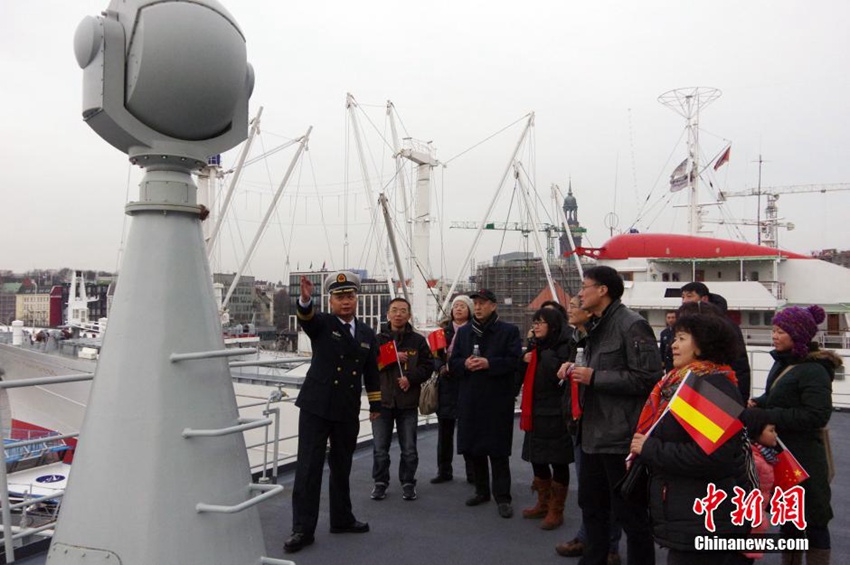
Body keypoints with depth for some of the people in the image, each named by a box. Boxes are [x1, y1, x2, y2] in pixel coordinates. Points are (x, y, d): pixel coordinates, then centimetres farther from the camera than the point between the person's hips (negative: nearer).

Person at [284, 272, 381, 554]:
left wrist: (375, 404, 17)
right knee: (308, 467, -2)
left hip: (348, 411, 4)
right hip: (316, 406, -4)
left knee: (342, 467, 15)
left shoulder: (367, 333, 9)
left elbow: (371, 372, 16)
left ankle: (342, 519, 30)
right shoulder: (322, 324, -3)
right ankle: (303, 529, 7)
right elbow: (306, 318, -27)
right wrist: (305, 300, -48)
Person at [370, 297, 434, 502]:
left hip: (408, 401, 0)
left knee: (409, 449, 7)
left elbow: (428, 365, 2)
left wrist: (410, 378, -13)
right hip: (382, 400, 0)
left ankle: (408, 482, 23)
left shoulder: (418, 341, 4)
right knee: (380, 447, 6)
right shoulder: (378, 339, 4)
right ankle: (380, 482, 22)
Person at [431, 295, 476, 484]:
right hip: (447, 384, 4)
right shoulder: (444, 331, 12)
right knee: (444, 429, 8)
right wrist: (443, 368, -12)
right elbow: (435, 356, 7)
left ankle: (472, 472, 10)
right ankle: (444, 471, 19)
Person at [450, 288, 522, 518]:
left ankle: (503, 498, 7)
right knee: (473, 448, 11)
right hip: (470, 400, 5)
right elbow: (452, 363, 12)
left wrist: (489, 363, -21)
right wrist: (465, 364, -10)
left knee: (498, 451, -2)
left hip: (498, 401, -5)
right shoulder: (464, 332, 13)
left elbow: (515, 361, -10)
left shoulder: (509, 331, -1)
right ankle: (482, 491, 26)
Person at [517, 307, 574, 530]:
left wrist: (545, 353, -18)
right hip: (536, 413, 8)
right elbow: (526, 377, 20)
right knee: (537, 459, 14)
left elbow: (559, 375, -24)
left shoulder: (564, 346, -11)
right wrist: (525, 361, 2)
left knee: (558, 461, 2)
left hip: (556, 415, -8)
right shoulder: (537, 347, 15)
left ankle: (556, 511, 13)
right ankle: (543, 504, 30)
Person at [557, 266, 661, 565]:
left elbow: (647, 377, -22)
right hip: (593, 433, 10)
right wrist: (575, 369, 5)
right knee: (591, 504, 20)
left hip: (620, 436, -10)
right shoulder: (596, 326, 15)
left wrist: (594, 377, -21)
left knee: (628, 511, 3)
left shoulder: (631, 325, -15)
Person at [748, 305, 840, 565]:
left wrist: (768, 416, -24)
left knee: (813, 521, 4)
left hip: (804, 460, -9)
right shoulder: (782, 363, 9)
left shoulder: (814, 370, -18)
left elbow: (817, 415, -25)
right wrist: (757, 403, 0)